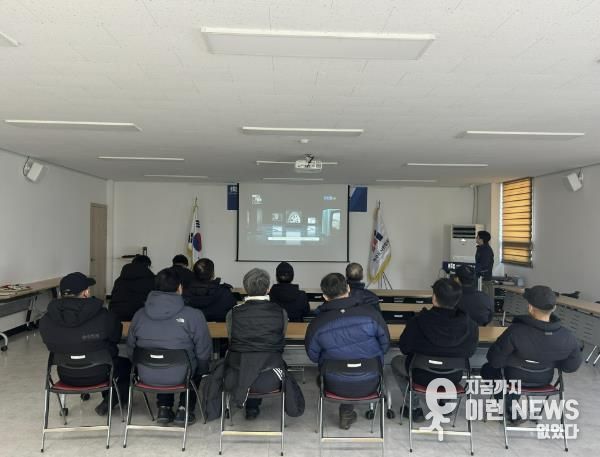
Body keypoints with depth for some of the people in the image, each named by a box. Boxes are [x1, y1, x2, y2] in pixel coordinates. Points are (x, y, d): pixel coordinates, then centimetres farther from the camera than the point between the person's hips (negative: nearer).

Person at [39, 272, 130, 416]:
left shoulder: (45, 321, -14)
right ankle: (110, 401, 15)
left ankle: (107, 397, 45)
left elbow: (52, 346, 2)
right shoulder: (103, 316, -25)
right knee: (126, 364, 26)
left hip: (67, 377, 4)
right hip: (98, 375, -4)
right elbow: (116, 337, -7)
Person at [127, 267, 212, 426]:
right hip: (180, 377, -3)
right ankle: (184, 409, 22)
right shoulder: (194, 315, -16)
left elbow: (131, 350, 7)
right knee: (197, 366, 28)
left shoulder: (139, 315, -4)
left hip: (147, 377, 4)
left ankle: (164, 408, 29)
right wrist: (202, 371, 11)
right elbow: (204, 354, -10)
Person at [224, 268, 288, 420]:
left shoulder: (233, 313, -4)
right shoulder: (281, 312, -5)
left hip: (235, 379, 1)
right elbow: (281, 344, 8)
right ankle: (252, 406, 45)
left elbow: (231, 342, 9)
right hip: (269, 381, 0)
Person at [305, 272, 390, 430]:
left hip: (336, 386, 1)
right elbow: (385, 344, -6)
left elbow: (313, 356, -2)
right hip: (370, 384, 0)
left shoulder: (316, 324, -19)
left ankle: (346, 411, 33)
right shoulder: (370, 313, -20)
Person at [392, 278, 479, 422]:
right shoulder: (471, 326, -22)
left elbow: (404, 349, -12)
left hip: (423, 377, -3)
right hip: (453, 379, 3)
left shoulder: (417, 322, -28)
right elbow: (469, 352, -4)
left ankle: (415, 409, 24)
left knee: (396, 362, 26)